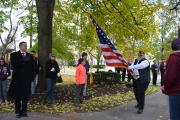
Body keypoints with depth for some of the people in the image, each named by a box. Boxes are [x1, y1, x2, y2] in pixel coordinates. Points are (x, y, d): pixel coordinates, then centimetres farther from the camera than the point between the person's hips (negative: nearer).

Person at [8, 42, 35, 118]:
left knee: (26, 96, 3)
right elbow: (14, 65, -10)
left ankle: (24, 111, 11)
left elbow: (32, 67, 11)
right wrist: (24, 61, -13)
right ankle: (18, 112, 11)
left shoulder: (30, 56, 13)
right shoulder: (14, 55, 5)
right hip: (18, 79, -2)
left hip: (27, 79, 2)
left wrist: (32, 77, 2)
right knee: (17, 96, 2)